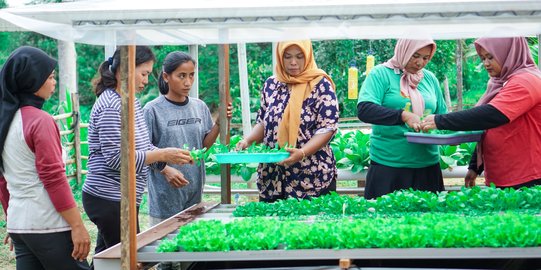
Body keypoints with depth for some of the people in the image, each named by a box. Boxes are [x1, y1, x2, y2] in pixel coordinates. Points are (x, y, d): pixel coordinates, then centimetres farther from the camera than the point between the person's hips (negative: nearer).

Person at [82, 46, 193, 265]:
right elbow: (115, 158, -22)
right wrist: (162, 155, -20)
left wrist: (172, 156, 0)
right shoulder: (111, 107, -17)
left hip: (114, 200, 10)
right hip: (110, 200, -10)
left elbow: (142, 147, 17)